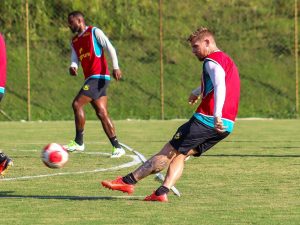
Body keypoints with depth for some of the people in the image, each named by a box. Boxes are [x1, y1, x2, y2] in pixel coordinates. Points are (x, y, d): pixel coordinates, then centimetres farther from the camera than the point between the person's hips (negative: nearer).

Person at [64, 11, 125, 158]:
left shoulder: (94, 32, -1)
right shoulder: (74, 42, 20)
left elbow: (110, 48, -8)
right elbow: (75, 59, 12)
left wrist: (116, 67, -20)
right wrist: (73, 67, -12)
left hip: (98, 77, -8)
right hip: (90, 78, 8)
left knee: (77, 104, -15)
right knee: (102, 113, 3)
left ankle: (79, 142, -10)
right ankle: (117, 147, 4)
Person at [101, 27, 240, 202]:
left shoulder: (212, 61, -6)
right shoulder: (227, 60, 25)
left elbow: (220, 87, -25)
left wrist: (217, 114, -39)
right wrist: (197, 92, 67)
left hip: (207, 120, -9)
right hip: (227, 125, 9)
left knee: (169, 151, -3)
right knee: (180, 155, 10)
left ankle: (128, 181, 1)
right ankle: (162, 192, -5)